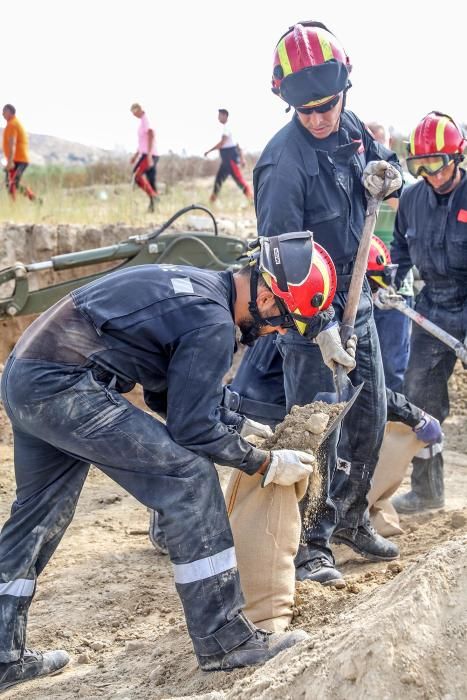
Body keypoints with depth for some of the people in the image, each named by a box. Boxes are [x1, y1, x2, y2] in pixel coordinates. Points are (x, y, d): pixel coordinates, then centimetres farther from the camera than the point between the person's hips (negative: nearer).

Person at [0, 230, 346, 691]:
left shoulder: (196, 286, 16)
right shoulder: (213, 322, -13)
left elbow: (168, 394, 24)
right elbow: (193, 431, -10)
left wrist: (236, 425, 25)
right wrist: (266, 465, 1)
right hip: (63, 388, -10)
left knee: (38, 515, 20)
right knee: (189, 476, -7)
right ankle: (223, 641, -2)